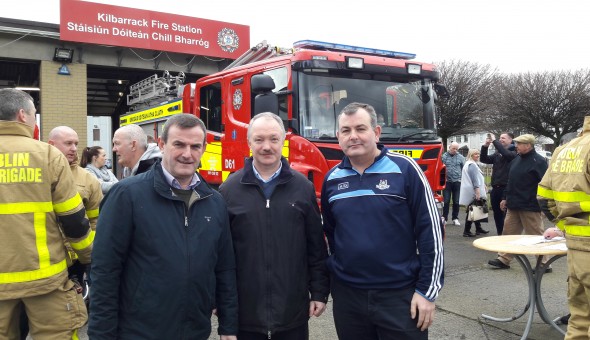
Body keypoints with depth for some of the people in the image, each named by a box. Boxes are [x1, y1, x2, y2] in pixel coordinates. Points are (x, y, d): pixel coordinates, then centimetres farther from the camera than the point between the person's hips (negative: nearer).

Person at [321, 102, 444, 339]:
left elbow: (430, 230, -8)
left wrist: (427, 290, -9)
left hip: (400, 294, -3)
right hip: (347, 295, 4)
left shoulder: (404, 169, -9)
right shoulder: (332, 179, 3)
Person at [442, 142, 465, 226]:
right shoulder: (444, 156, -2)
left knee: (456, 201, 8)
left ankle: (455, 218, 19)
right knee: (446, 201, 1)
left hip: (457, 182, 2)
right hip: (447, 182, -2)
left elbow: (464, 169, 6)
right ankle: (444, 218, 10)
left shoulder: (460, 157, 4)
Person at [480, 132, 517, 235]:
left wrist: (494, 141, -22)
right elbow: (483, 159, 9)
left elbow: (505, 153, -25)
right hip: (495, 188, 7)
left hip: (506, 188, -7)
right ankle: (500, 234, 22)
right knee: (497, 214, 12)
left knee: (506, 214, -4)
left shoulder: (514, 152, -4)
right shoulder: (497, 154, 15)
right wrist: (485, 146, -4)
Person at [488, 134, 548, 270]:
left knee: (537, 236, 1)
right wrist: (505, 198, 18)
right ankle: (503, 260, 20)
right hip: (513, 206, 8)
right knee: (508, 233, 11)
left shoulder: (538, 161, -12)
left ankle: (544, 264, 11)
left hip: (530, 207, -8)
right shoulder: (516, 160, 13)